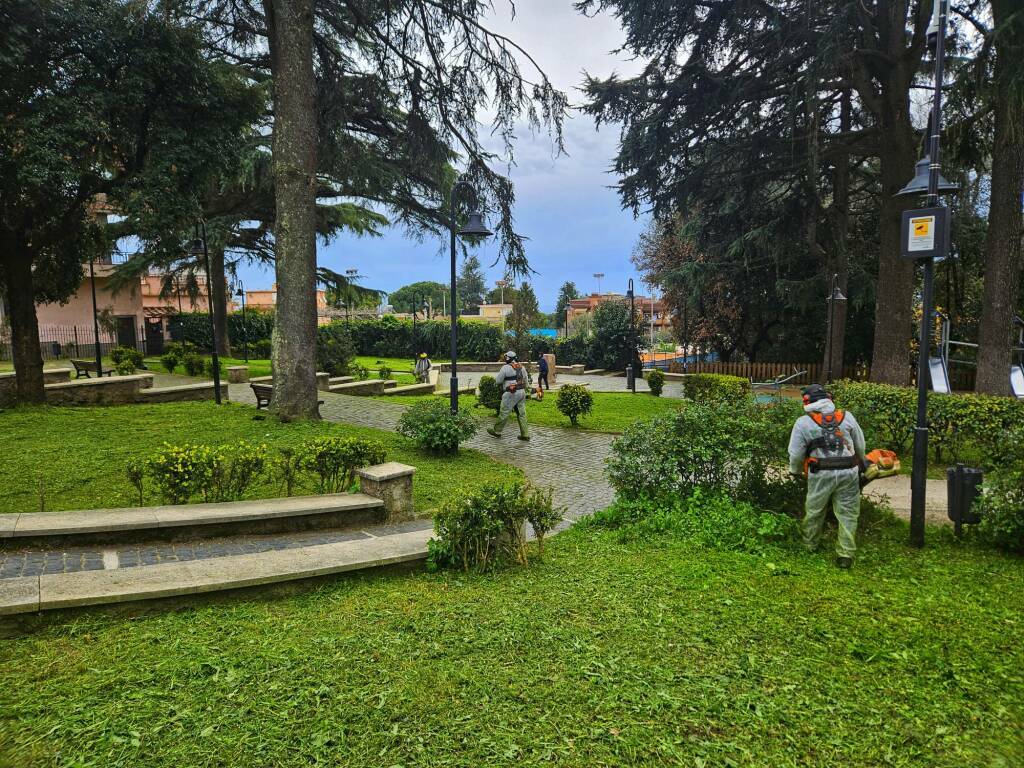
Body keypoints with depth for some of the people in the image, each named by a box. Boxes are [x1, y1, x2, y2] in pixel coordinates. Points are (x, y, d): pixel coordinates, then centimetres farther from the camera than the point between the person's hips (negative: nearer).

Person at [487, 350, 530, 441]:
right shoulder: (521, 367, 11)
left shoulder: (506, 367, -9)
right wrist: (527, 390, 26)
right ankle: (525, 434, 8)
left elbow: (498, 380, -4)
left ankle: (497, 431, 17)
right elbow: (526, 381, 16)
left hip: (511, 394, -7)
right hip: (521, 393, 7)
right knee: (522, 414, 9)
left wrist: (496, 377, 16)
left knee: (504, 413, 5)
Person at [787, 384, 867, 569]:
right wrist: (861, 463, 32)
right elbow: (860, 446, 13)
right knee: (848, 514, 8)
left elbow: (795, 454, -1)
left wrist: (796, 471, 18)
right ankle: (846, 554, 5)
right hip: (849, 473, 2)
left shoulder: (803, 423, -2)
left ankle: (810, 545, 32)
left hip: (821, 475, -1)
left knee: (814, 511, 17)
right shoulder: (847, 417, 7)